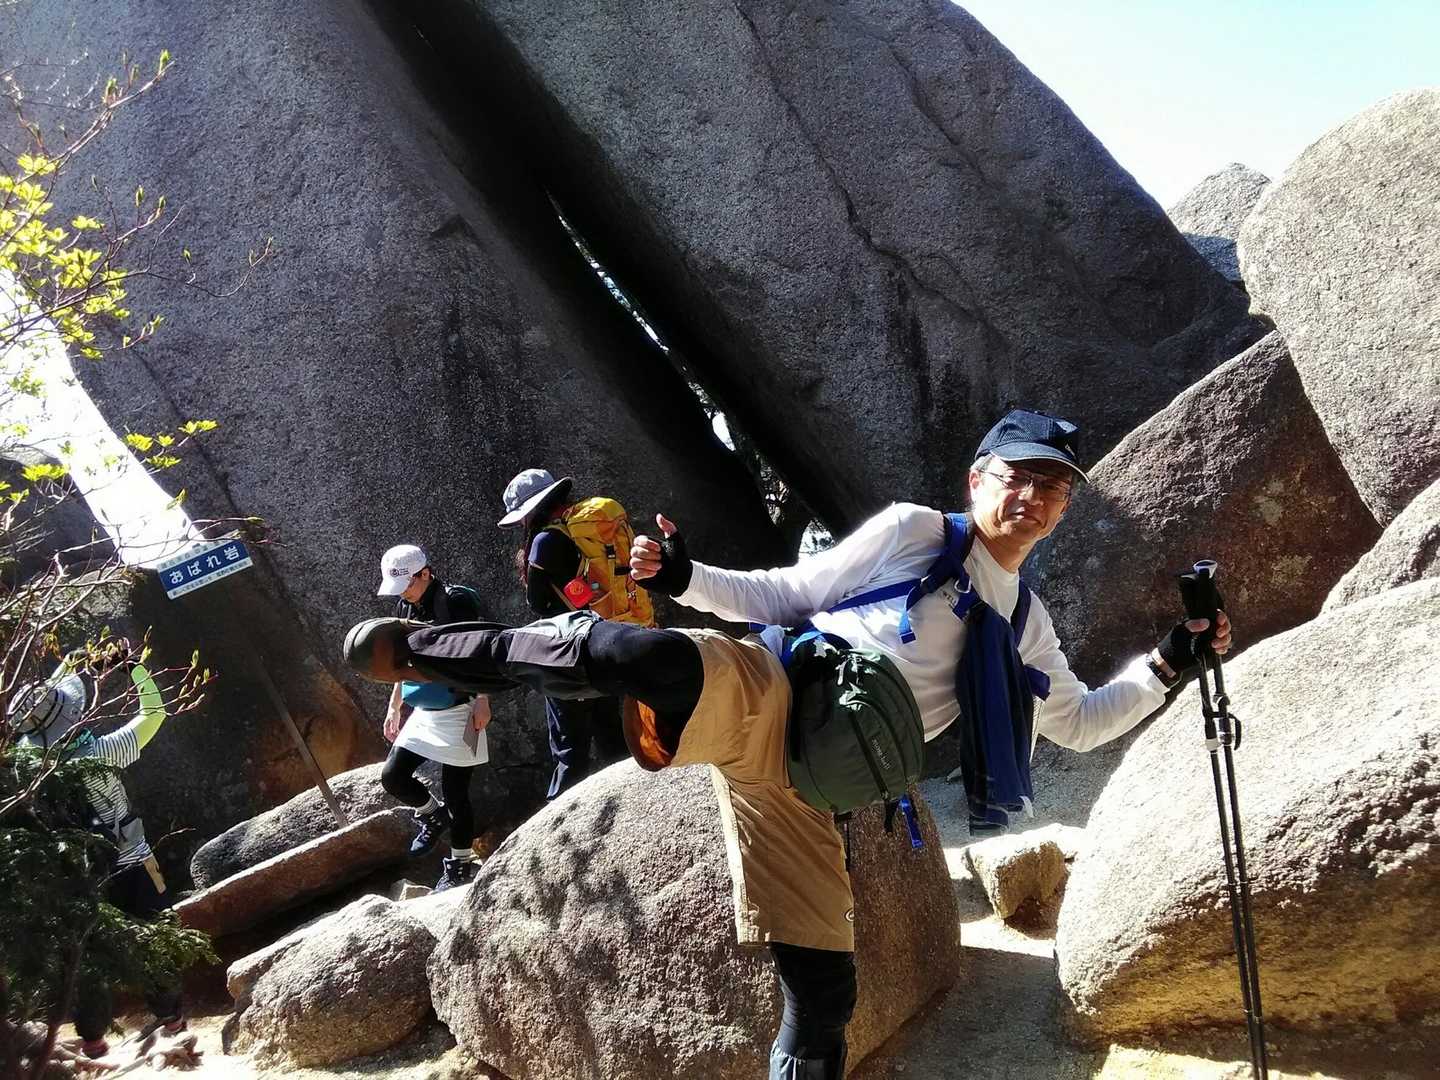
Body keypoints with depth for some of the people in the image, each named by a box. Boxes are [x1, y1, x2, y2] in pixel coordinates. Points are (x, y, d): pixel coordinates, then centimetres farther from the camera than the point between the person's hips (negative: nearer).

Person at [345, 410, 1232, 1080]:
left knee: (824, 990, 1)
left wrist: (1171, 663, 19)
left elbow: (1078, 724, 30)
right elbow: (790, 598, 5)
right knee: (647, 658, -38)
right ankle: (419, 652, -21)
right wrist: (685, 579, -6)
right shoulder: (913, 530, 6)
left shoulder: (1025, 626, 22)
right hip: (763, 696, -5)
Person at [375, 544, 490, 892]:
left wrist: (482, 701, -18)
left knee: (454, 791, -3)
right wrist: (394, 707, 18)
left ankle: (462, 863, 15)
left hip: (458, 711, -7)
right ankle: (432, 815, 29)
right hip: (422, 713, 7)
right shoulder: (404, 609, 7)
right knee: (392, 777, 1)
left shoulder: (456, 601, -14)